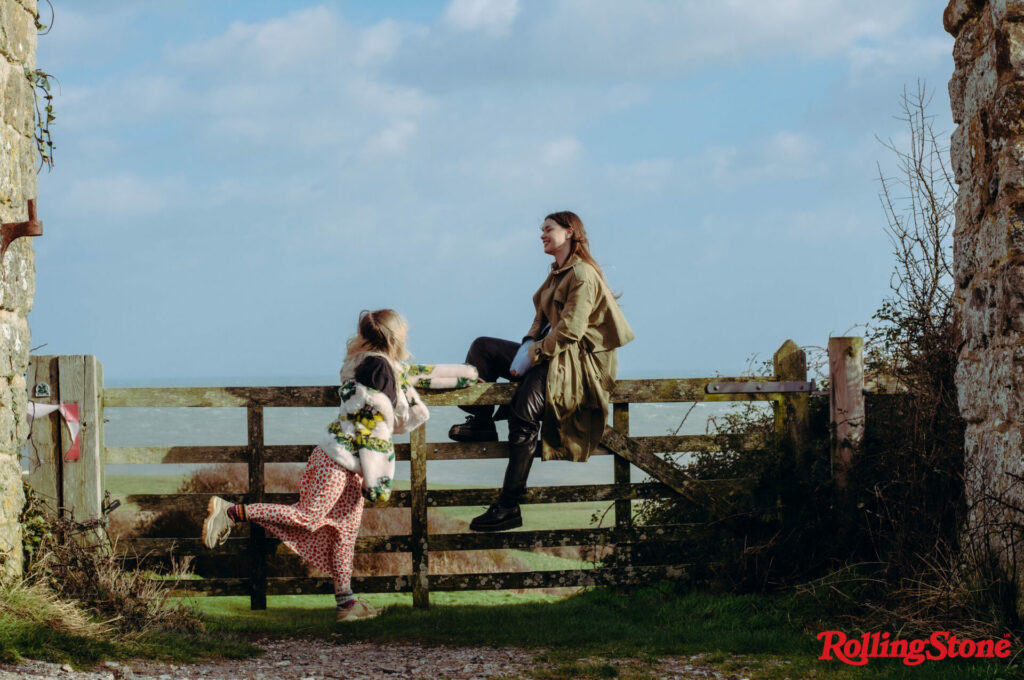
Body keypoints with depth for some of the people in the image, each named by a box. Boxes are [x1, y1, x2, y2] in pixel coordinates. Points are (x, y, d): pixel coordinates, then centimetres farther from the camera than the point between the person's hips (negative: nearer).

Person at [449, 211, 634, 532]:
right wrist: (527, 347, -1)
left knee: (524, 411, -30)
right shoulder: (557, 274, 19)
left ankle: (509, 506, -31)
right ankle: (481, 422, 3)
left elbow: (570, 330, -20)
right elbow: (542, 323, 19)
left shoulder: (582, 275, -12)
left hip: (578, 361, -10)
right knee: (483, 348, 6)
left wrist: (531, 356, -17)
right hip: (549, 357, 10)